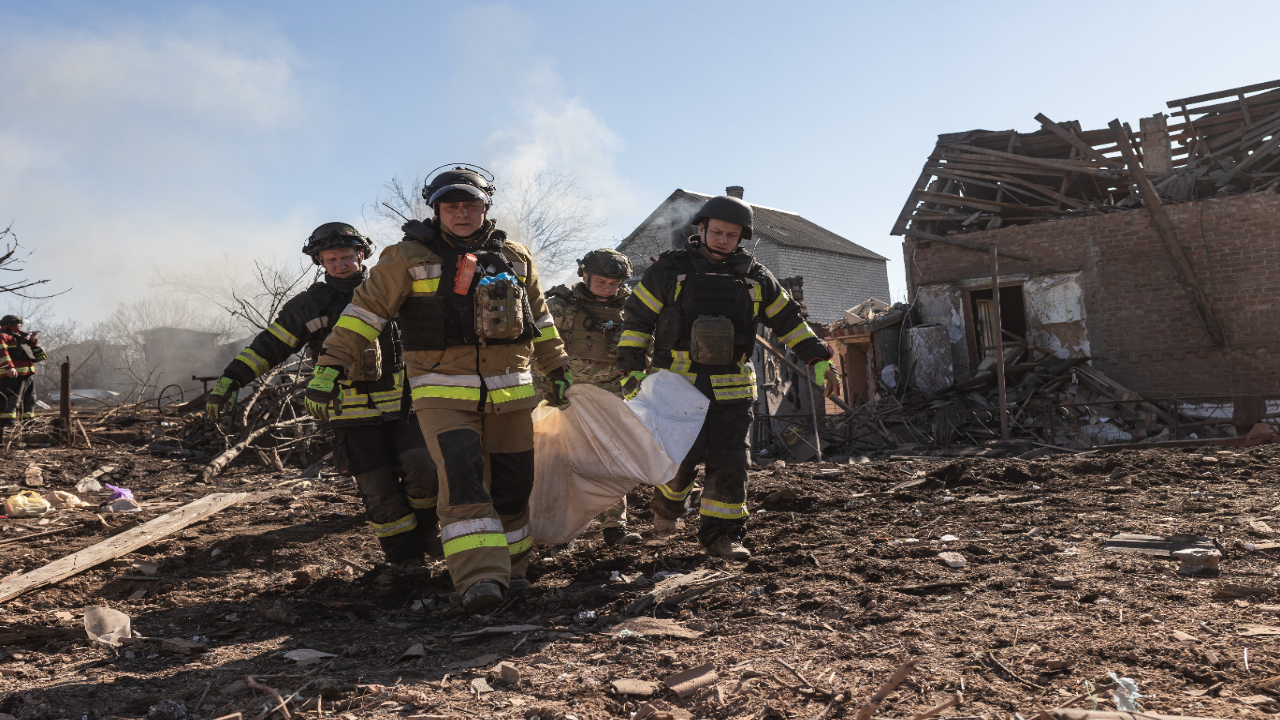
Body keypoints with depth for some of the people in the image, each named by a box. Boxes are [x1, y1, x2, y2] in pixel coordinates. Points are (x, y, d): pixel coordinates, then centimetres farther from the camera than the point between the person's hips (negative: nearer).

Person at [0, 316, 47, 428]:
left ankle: (28, 420, 23)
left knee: (29, 399, 15)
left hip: (29, 373, 10)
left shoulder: (21, 337, 25)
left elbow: (35, 355, 30)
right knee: (11, 398, -16)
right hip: (13, 375, -10)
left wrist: (33, 342, 12)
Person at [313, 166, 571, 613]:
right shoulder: (408, 258, 0)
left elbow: (540, 319, 22)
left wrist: (557, 370, 24)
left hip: (510, 390, 4)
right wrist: (332, 366, -5)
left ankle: (509, 568, 23)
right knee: (462, 475, -20)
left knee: (512, 482, 7)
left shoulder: (516, 258, 12)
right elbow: (365, 311, 0)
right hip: (443, 392, -4)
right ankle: (479, 577, -22)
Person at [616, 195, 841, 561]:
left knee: (730, 461, -1)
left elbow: (789, 320, 16)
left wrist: (819, 360, 9)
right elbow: (637, 319, 4)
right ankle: (668, 502, 28)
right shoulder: (670, 270, 1)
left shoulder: (755, 277, 9)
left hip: (731, 390, 3)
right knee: (684, 458, -5)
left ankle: (721, 533, 12)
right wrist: (632, 370, -4)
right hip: (679, 385, -2)